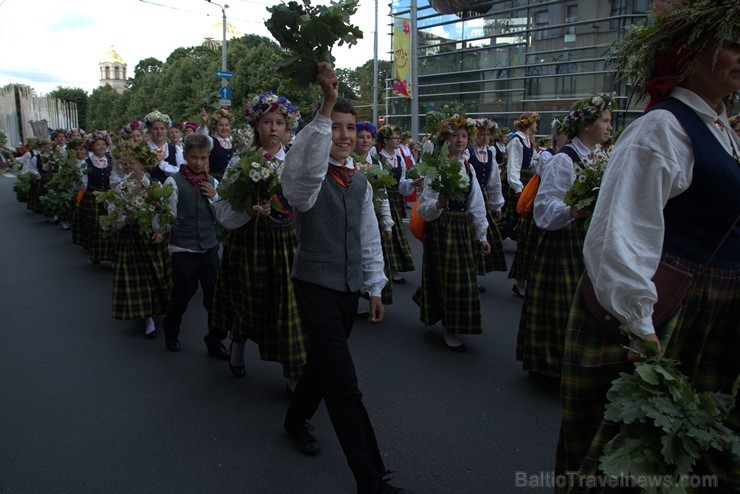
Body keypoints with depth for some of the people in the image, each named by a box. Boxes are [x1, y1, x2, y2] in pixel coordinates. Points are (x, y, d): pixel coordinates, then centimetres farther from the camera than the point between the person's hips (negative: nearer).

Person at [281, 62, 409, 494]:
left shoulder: (360, 182, 10)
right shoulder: (308, 178, -9)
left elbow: (370, 239, 13)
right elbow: (307, 164, -37)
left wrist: (375, 288, 12)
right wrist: (327, 105, -42)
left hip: (350, 288, 7)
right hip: (317, 285, -7)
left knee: (323, 361, 22)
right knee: (344, 384, -8)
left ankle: (297, 419, 49)